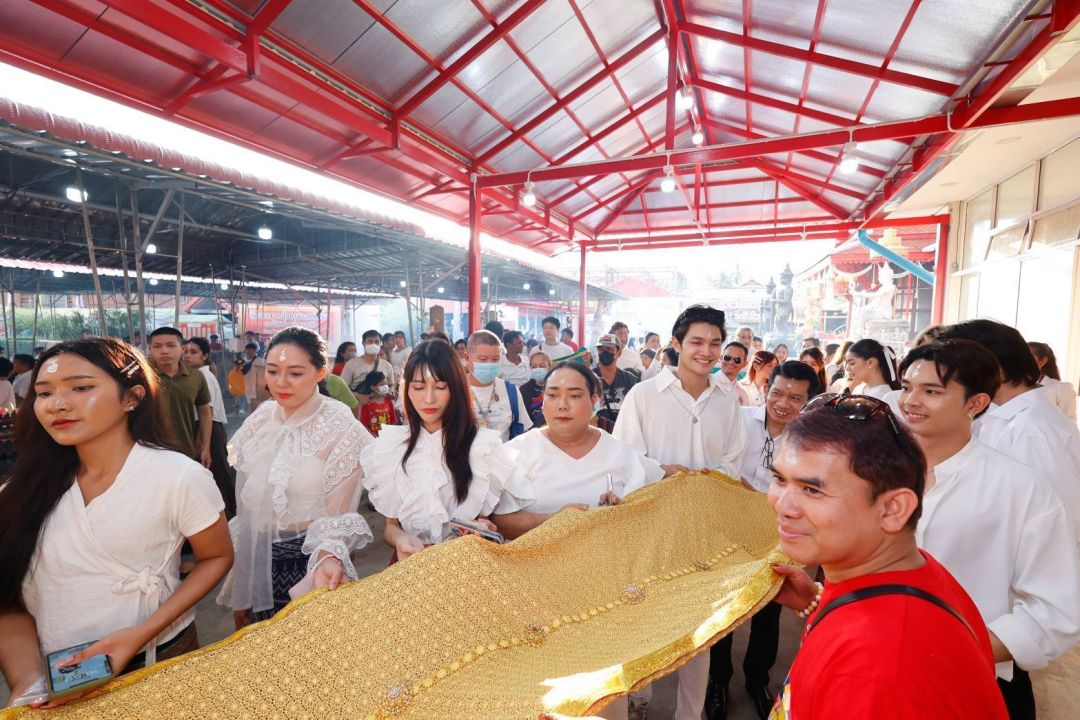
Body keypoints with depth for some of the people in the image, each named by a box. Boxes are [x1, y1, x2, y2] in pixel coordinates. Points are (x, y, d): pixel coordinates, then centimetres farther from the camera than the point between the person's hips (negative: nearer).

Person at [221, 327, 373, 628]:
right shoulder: (259, 419, -3)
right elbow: (244, 502, 7)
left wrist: (329, 556, -34)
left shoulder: (343, 430, -19)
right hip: (255, 558, 5)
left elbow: (338, 515, -13)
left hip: (307, 560, -5)